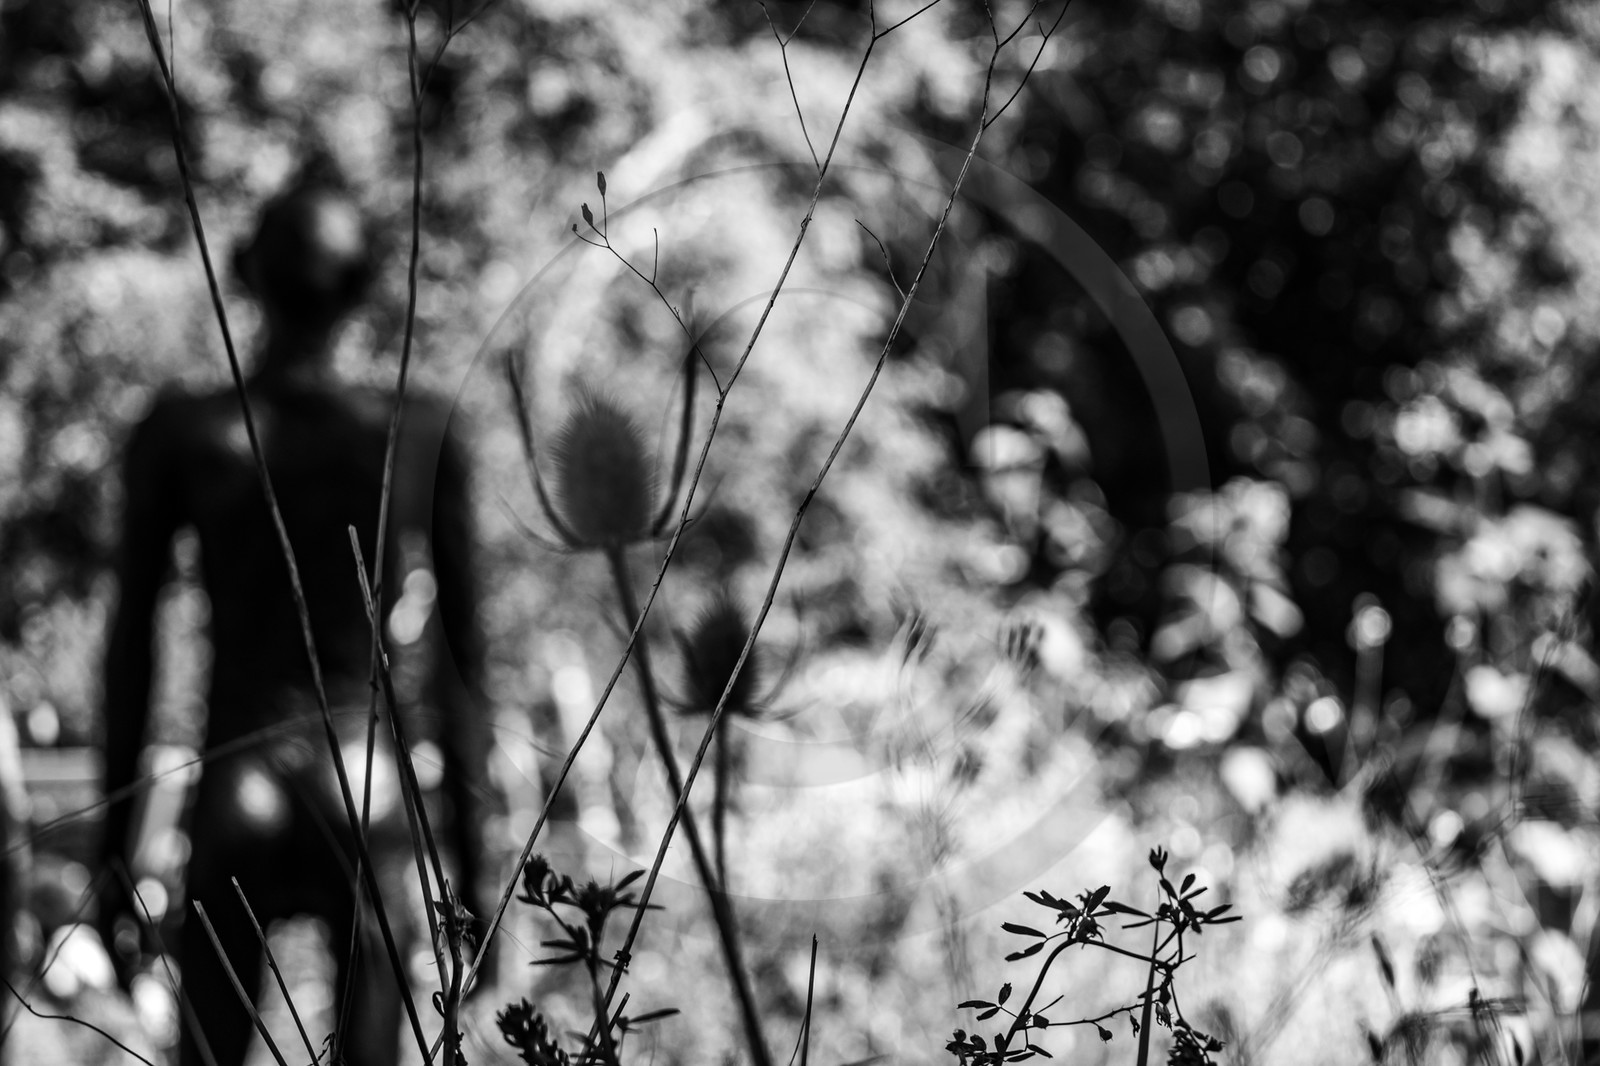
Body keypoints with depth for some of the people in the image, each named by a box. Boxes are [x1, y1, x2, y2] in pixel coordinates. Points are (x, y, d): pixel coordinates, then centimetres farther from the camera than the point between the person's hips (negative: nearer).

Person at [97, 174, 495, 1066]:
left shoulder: (177, 438, 0)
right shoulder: (423, 435, 1)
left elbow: (129, 652, 2)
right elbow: (463, 663, 3)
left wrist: (116, 858, 9)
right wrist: (472, 858, 10)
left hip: (236, 802, 0)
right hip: (371, 799, 0)